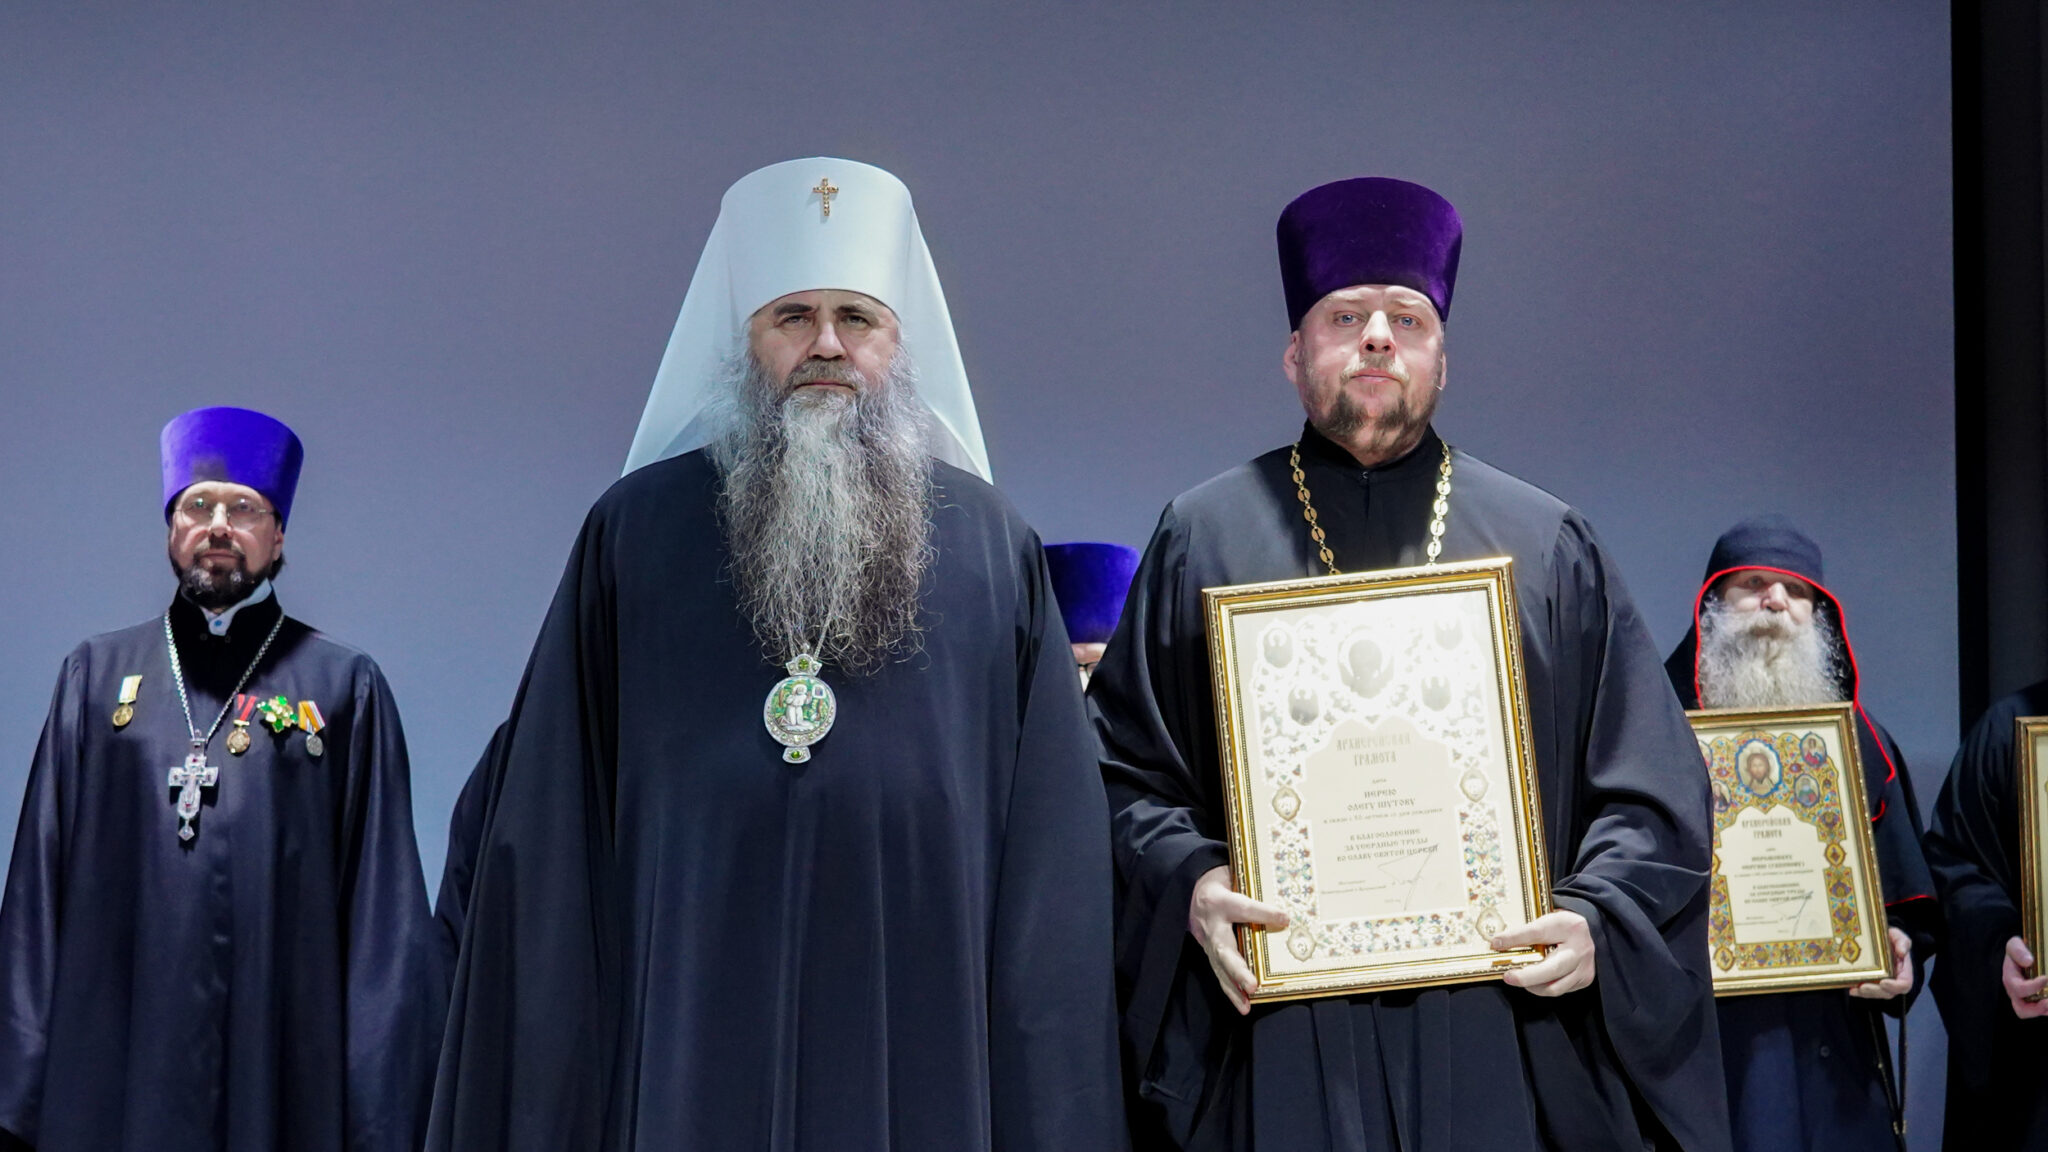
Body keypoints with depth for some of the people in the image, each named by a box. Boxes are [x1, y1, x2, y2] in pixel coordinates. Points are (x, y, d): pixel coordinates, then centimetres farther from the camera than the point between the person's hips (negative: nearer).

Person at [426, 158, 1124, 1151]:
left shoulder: (992, 547, 7)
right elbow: (550, 824, 5)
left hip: (927, 1047, 1)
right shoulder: (633, 532, 6)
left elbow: (1052, 843, 4)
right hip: (692, 1040, 0)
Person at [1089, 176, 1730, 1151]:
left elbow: (1651, 782, 9)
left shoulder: (1547, 545, 11)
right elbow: (1122, 759, 6)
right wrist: (1188, 881, -11)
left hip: (1505, 1029, 1)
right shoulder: (1205, 536, 10)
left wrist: (1596, 916, -8)